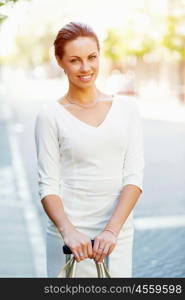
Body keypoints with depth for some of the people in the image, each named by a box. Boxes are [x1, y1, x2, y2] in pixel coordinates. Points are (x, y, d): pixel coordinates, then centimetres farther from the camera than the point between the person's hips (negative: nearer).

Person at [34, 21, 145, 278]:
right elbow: (48, 185, -5)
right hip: (70, 233, -2)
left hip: (118, 232, 2)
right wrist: (68, 230, -21)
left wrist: (111, 230, -13)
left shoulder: (127, 108, 4)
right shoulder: (50, 116, -2)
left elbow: (134, 176, -2)